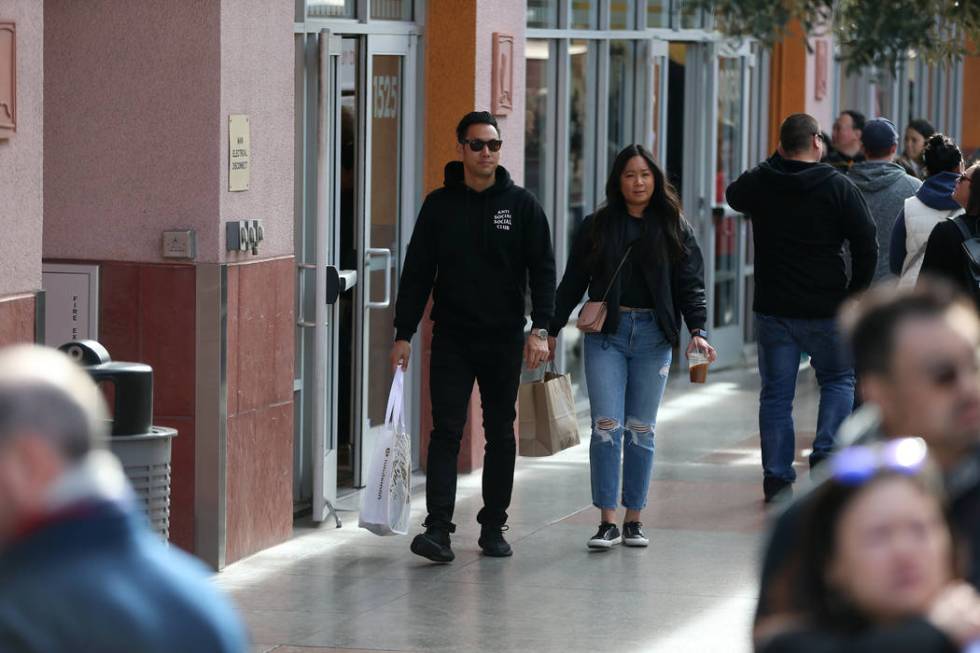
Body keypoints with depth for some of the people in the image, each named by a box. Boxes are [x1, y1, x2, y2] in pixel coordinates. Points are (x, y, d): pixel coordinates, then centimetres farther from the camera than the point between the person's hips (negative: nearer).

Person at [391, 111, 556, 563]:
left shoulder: (521, 205, 2)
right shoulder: (439, 205, 3)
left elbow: (543, 270, -1)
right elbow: (417, 272, 6)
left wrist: (540, 329, -12)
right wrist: (403, 333, 0)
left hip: (504, 339, 0)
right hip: (451, 338, 0)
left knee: (500, 433, 8)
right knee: (446, 431, -8)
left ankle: (493, 526, 17)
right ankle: (438, 528, -14)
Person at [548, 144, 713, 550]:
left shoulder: (673, 228, 6)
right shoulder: (597, 227, 7)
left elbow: (690, 284, 2)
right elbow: (573, 282, 10)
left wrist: (697, 329, -12)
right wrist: (551, 330, 6)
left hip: (653, 336, 0)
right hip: (606, 333, 0)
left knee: (641, 429, 4)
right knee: (607, 424, -9)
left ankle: (634, 521, 11)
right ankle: (607, 522, -7)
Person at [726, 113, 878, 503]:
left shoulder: (759, 184, -1)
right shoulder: (839, 188, -8)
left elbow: (733, 196, 23)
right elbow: (867, 247, -9)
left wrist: (777, 161, 18)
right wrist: (854, 294, 4)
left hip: (773, 309, 2)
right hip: (826, 310, -2)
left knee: (776, 394, 8)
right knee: (839, 379, 18)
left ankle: (777, 479, 7)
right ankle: (825, 453, 0)